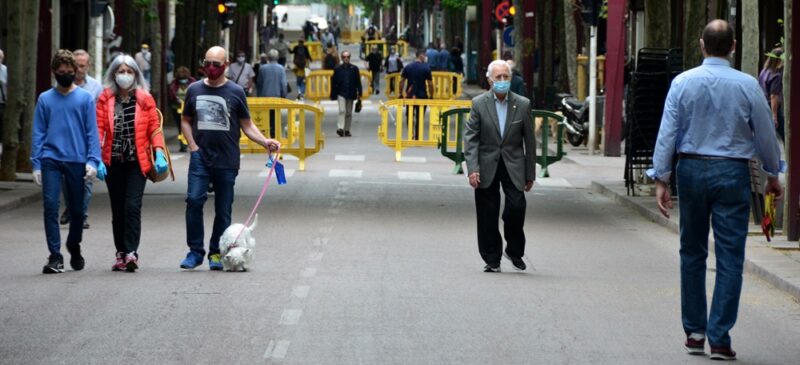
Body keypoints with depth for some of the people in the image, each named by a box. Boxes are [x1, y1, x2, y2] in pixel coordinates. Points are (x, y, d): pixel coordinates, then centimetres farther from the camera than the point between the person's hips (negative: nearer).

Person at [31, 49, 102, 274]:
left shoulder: (85, 98, 4)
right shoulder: (45, 99, 6)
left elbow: (92, 132, 1)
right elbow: (38, 133, 6)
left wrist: (93, 160, -10)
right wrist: (36, 164, -2)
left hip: (77, 161, 0)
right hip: (51, 160, 0)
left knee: (77, 209, 9)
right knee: (50, 206, -10)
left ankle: (74, 247, 33)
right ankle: (55, 256, -6)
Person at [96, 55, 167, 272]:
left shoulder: (145, 100, 4)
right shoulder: (105, 99, 4)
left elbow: (154, 128, 3)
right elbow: (98, 129, 0)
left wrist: (159, 154, -9)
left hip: (137, 162, -2)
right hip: (113, 162, 2)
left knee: (132, 206, -13)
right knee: (117, 209, 7)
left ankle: (131, 252, -17)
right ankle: (121, 254, 15)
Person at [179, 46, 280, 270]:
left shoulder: (235, 92, 4)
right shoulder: (195, 90, 9)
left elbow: (247, 125, 8)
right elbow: (186, 121, 18)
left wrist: (265, 142, -7)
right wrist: (193, 146, 4)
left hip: (227, 161, -1)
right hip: (200, 157, 1)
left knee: (223, 209, 2)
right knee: (194, 200, -14)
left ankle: (216, 254, 13)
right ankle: (195, 251, -6)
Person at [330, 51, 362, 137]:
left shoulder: (354, 69, 4)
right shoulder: (337, 69, 2)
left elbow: (358, 82, 5)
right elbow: (333, 82, 3)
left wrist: (359, 93, -2)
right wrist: (333, 95, 0)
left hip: (350, 94, 2)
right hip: (341, 93, -2)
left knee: (349, 113, 8)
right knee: (342, 110, -16)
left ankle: (347, 130, 16)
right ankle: (340, 128, -21)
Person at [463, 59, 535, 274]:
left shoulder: (522, 105, 1)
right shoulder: (479, 103, -1)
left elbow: (529, 141, 6)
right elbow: (470, 138, -3)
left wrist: (530, 174, 6)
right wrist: (472, 169, -15)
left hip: (513, 166, 0)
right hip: (487, 167, 0)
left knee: (517, 206, -13)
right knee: (487, 216, 2)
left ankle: (514, 251, 10)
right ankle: (492, 260, 13)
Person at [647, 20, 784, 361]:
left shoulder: (683, 82, -3)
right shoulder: (747, 85, -5)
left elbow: (667, 132, -5)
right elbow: (765, 133, 3)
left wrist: (661, 179, 0)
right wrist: (773, 175, 16)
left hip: (692, 170, 2)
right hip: (732, 172, -2)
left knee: (692, 253, 14)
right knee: (730, 256, 0)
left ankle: (694, 332, 20)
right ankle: (719, 338, -5)